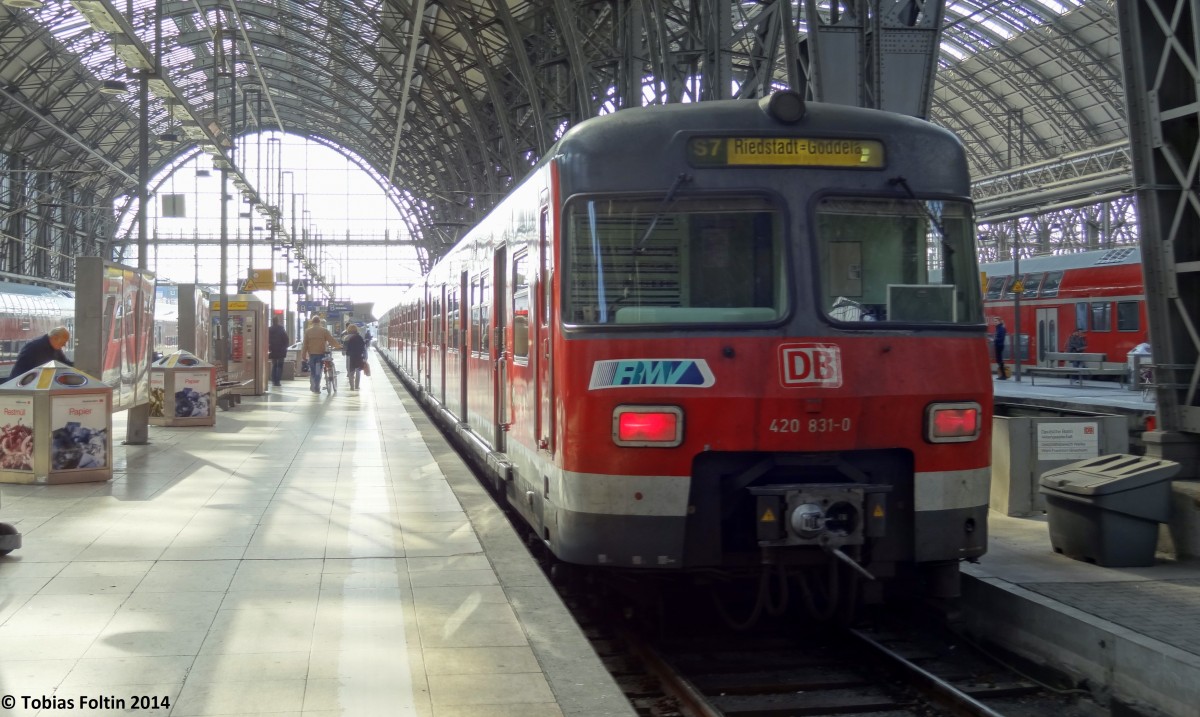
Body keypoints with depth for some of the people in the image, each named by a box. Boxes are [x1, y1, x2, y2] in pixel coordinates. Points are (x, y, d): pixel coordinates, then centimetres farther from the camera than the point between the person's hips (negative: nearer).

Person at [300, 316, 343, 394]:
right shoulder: (324, 330, -3)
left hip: (311, 354, 2)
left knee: (312, 371, 16)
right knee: (318, 372, 3)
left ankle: (312, 386, 17)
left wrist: (303, 355, 5)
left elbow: (305, 344, 2)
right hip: (320, 353, -2)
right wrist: (339, 345, 12)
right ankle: (317, 388, 0)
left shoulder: (308, 331, 3)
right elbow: (332, 340, -5)